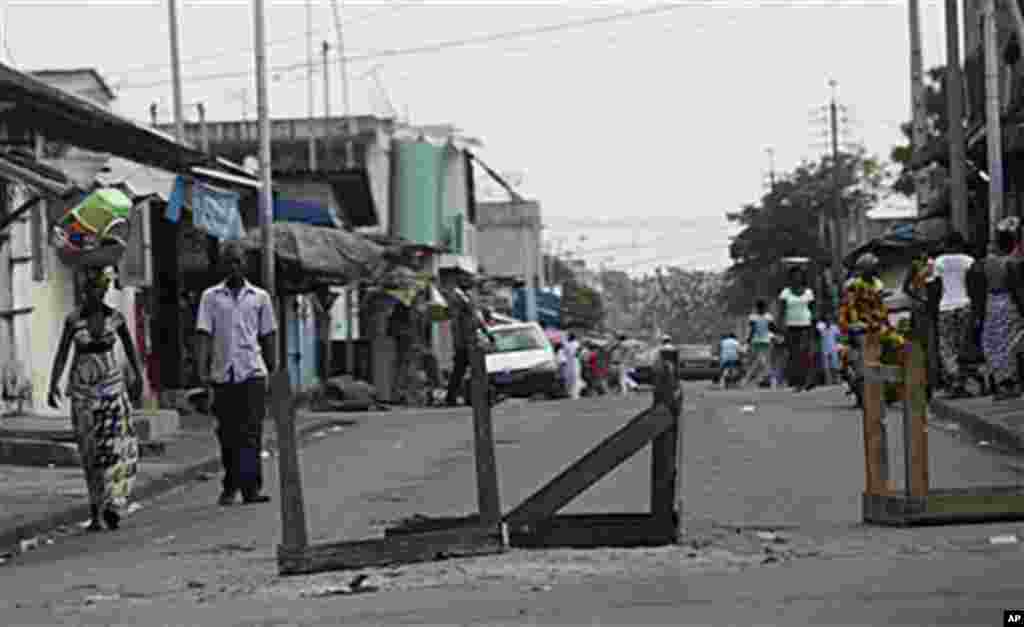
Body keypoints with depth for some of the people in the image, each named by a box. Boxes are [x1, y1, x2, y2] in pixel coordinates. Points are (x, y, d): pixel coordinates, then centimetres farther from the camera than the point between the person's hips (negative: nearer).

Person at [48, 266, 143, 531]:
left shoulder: (115, 317, 0)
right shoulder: (73, 319, -5)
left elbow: (129, 347, 15)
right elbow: (61, 354, -10)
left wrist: (138, 377, 21)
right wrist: (53, 385, -22)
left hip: (112, 386, 1)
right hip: (82, 388, -1)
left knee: (116, 445, -14)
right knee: (90, 450, 5)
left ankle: (111, 505, -17)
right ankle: (96, 509, 15)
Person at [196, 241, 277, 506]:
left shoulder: (260, 297, 10)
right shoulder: (211, 297, 7)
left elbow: (268, 336, 14)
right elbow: (204, 334, 1)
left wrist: (273, 370, 11)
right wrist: (202, 370, -9)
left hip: (252, 373, -1)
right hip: (223, 374, 1)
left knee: (251, 433, -8)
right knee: (227, 434, 6)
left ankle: (251, 487, -12)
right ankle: (230, 487, 18)